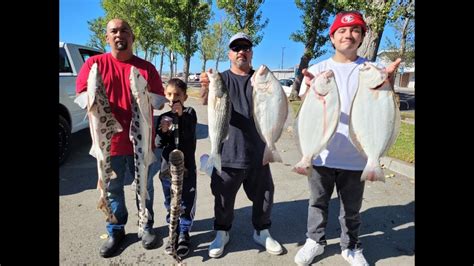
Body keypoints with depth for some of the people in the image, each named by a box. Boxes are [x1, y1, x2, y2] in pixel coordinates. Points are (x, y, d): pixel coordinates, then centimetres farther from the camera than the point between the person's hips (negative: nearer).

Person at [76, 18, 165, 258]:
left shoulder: (146, 67, 3)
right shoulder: (94, 63, 2)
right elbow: (82, 97, -3)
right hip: (109, 140, 0)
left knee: (144, 187, 12)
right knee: (113, 189, 12)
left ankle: (147, 227, 30)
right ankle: (115, 231, 30)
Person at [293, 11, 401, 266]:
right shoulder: (317, 70, 1)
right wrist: (309, 89, -28)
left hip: (355, 155, 0)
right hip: (321, 153, 0)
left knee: (351, 208, 15)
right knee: (318, 203, 16)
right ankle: (315, 241, 34)